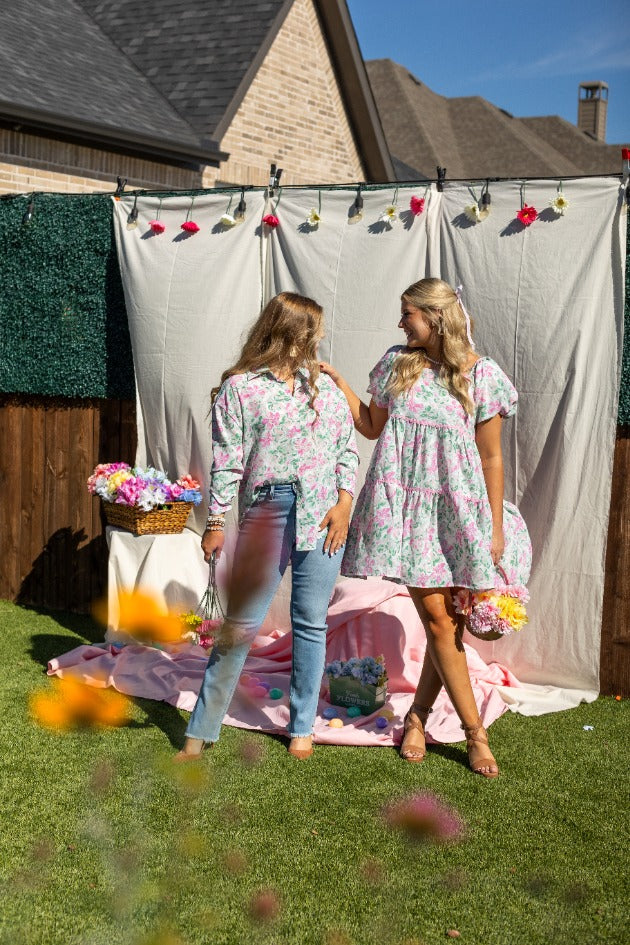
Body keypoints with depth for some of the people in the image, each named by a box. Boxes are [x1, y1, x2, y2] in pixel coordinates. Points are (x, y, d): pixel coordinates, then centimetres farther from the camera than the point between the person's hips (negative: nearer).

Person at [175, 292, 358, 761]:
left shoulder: (326, 386, 12)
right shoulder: (239, 388, 1)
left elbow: (348, 448, 13)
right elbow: (227, 462, -1)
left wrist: (345, 500, 0)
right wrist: (216, 522, -3)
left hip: (324, 516, 3)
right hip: (267, 511, -3)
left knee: (311, 623, 8)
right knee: (240, 624, -1)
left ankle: (302, 727, 21)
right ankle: (202, 731, 8)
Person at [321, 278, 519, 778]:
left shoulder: (481, 374, -2)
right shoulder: (397, 364, 6)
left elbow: (491, 458, 1)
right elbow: (372, 427, 17)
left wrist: (495, 528, 1)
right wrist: (338, 382, 9)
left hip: (455, 507, -1)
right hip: (405, 505, 1)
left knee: (451, 620, 1)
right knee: (436, 616, -3)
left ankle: (418, 717, 21)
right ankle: (475, 731, 8)